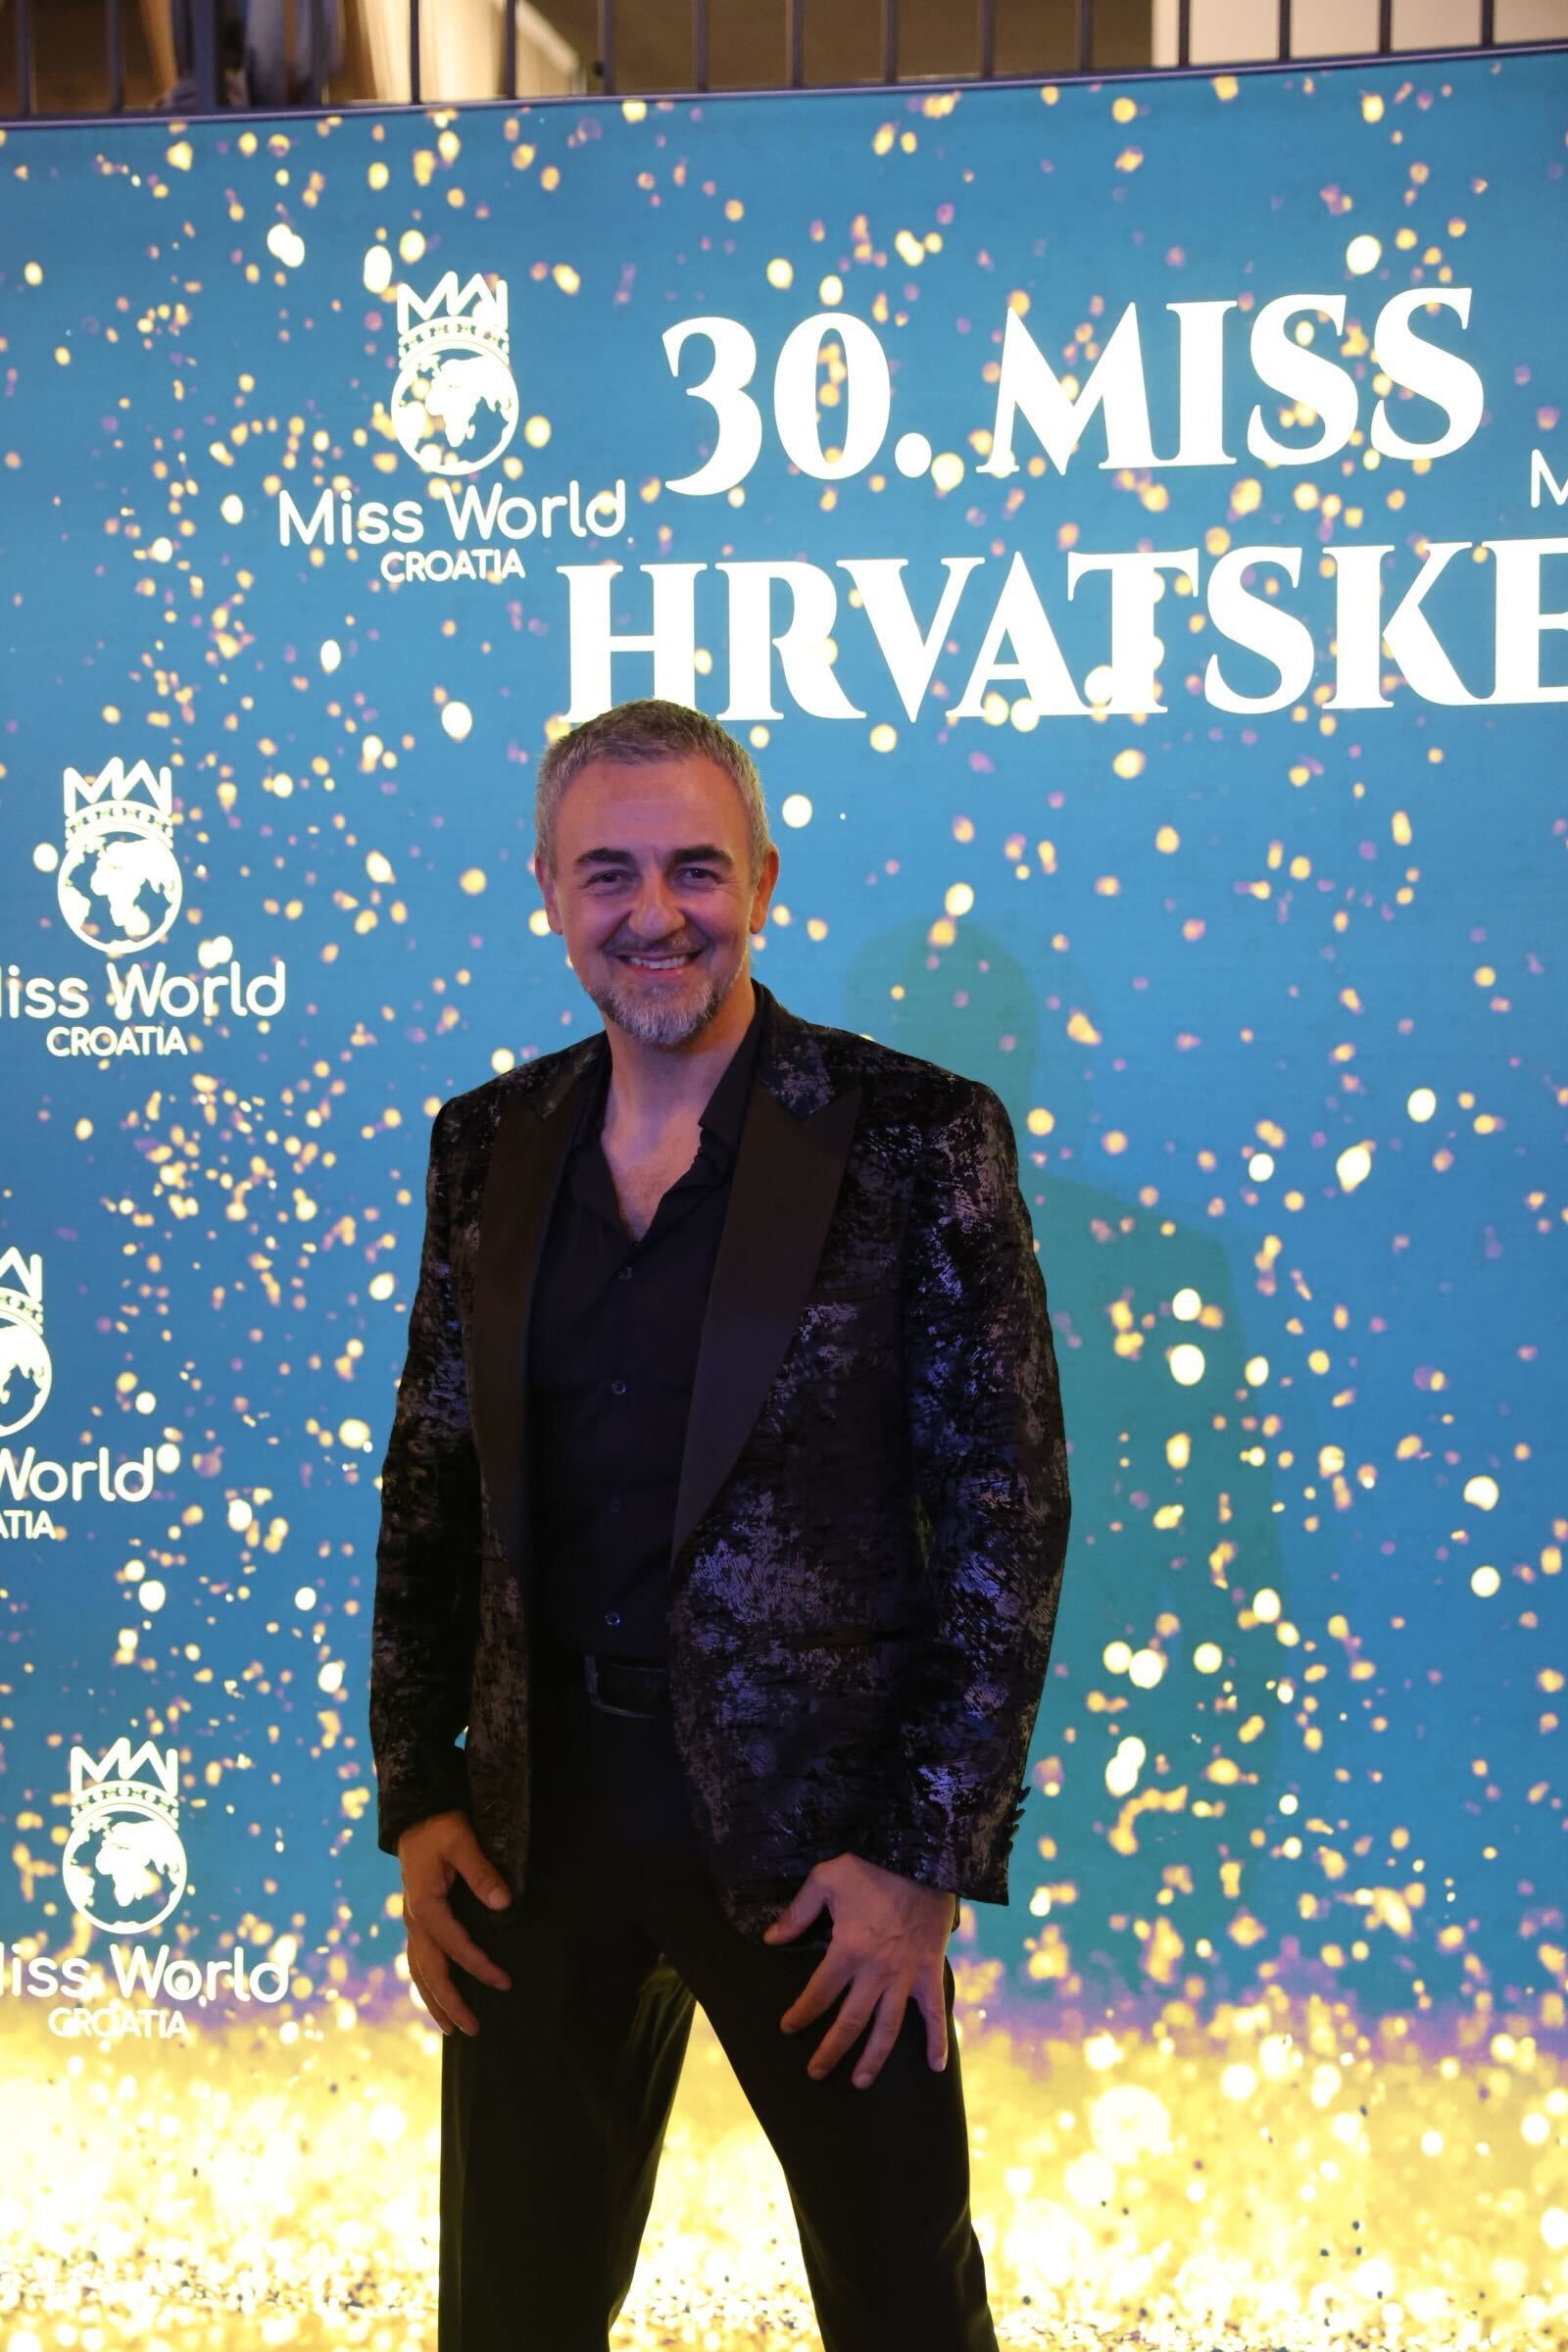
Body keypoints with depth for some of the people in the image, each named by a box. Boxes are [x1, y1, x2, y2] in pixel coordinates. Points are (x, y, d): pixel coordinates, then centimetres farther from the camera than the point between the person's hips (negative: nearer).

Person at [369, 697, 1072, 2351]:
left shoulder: (918, 1137, -9)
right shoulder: (488, 1142, 4)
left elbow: (1007, 1513, -9)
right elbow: (430, 1486, 9)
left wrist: (930, 1854, -12)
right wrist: (417, 1798, 3)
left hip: (818, 1828, -3)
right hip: (537, 1823, 4)